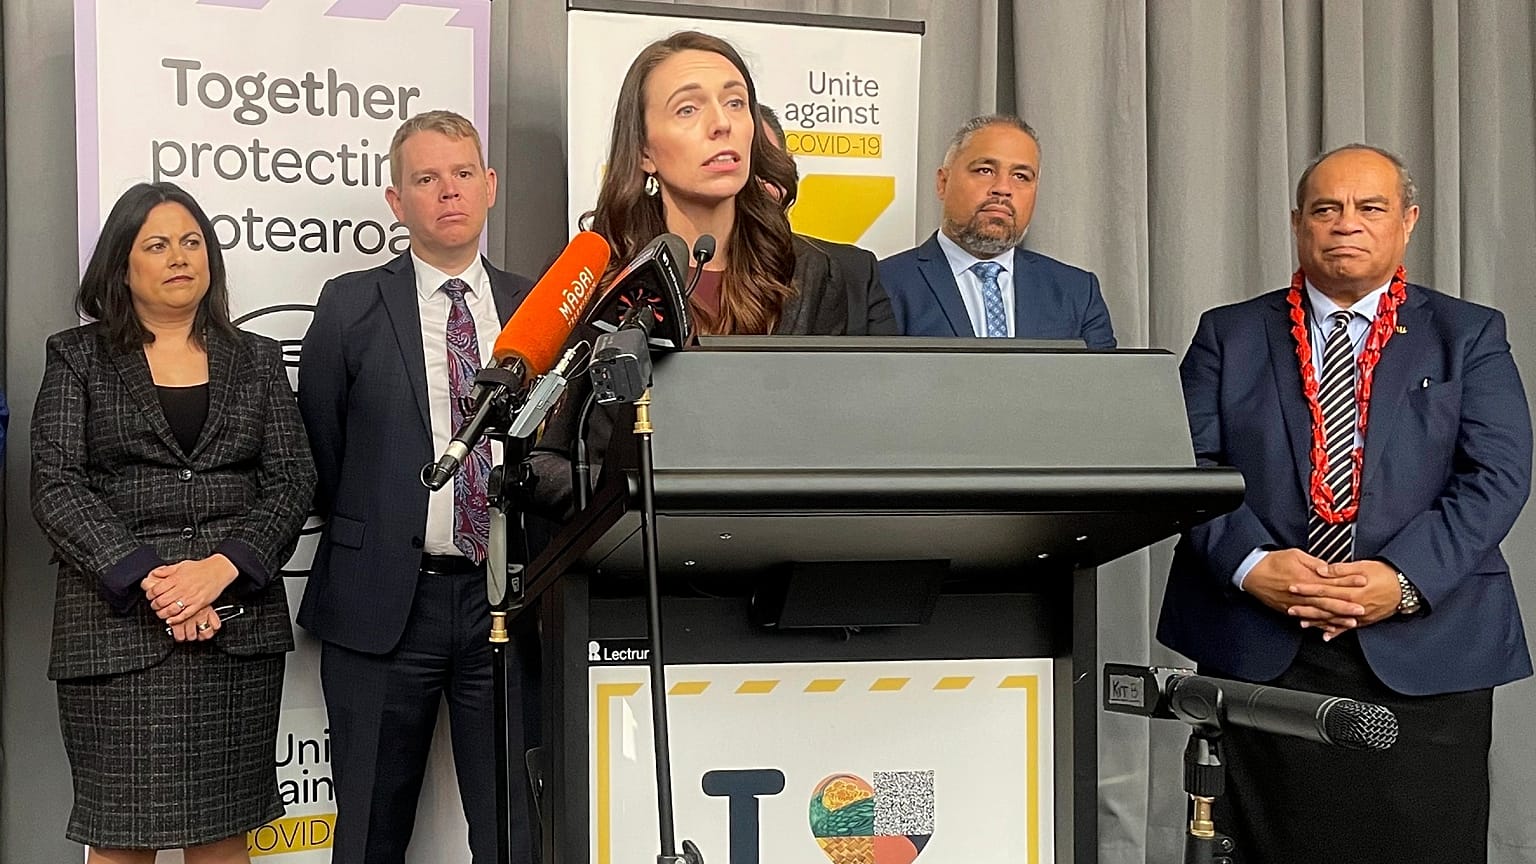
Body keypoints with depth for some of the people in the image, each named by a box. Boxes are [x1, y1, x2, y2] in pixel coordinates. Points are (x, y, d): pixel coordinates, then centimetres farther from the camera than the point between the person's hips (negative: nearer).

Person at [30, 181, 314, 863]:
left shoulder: (256, 360, 14)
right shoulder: (78, 358, 8)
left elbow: (292, 480, 5)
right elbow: (56, 488, -3)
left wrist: (222, 568, -12)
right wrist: (148, 577, -15)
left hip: (239, 621, 2)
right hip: (117, 623, -2)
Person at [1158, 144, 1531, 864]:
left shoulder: (1469, 337, 10)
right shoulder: (1228, 336, 12)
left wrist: (1407, 579, -15)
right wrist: (1249, 563, -14)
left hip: (1424, 653, 0)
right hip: (1257, 652, 0)